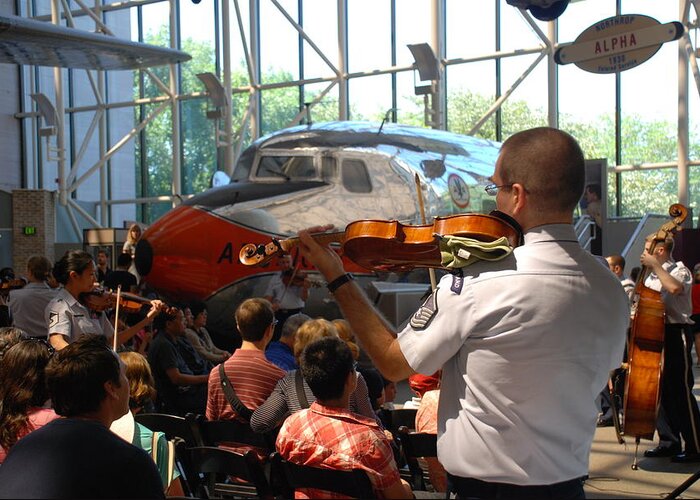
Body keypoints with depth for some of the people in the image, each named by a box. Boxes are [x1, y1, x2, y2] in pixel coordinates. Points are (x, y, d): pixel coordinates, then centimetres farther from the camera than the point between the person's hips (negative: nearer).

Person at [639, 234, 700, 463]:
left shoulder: (679, 270, -7)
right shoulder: (652, 276, 17)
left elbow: (675, 288, -31)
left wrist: (655, 266, -21)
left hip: (676, 334, -8)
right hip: (655, 335, 8)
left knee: (680, 391, -8)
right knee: (661, 390, 10)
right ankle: (669, 442, 19)